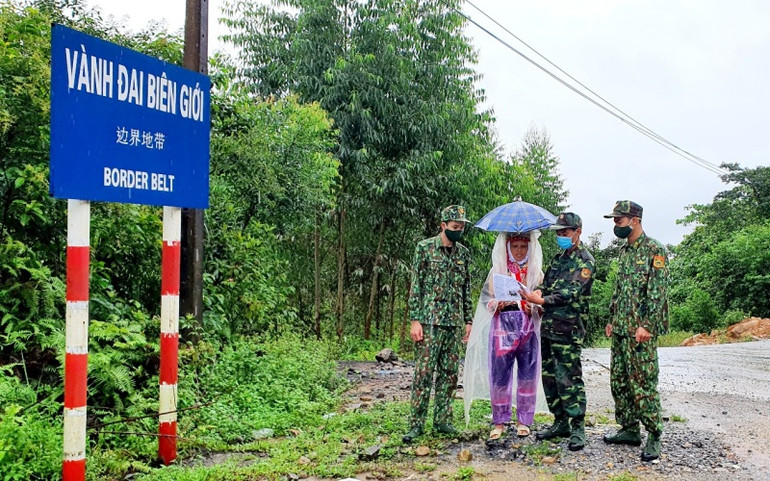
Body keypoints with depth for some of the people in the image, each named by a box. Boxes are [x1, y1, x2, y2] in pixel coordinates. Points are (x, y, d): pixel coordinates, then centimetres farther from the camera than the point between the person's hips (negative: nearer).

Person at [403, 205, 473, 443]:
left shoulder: (464, 253, 11)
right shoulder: (425, 248, -3)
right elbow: (416, 286, -5)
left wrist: (468, 320, 13)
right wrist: (415, 320, -10)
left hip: (455, 322, 5)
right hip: (429, 320, -5)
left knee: (450, 373, 8)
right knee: (424, 372, -5)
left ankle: (442, 420, 18)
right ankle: (416, 424, 2)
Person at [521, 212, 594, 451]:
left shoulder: (584, 261, -8)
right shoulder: (559, 258, 19)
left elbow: (571, 292, -20)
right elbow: (547, 284, 19)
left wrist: (542, 301, -32)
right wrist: (538, 292, -6)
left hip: (568, 330, -8)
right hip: (548, 326, 8)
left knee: (568, 378, -7)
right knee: (549, 376, 11)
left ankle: (577, 428, 1)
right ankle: (560, 422, 22)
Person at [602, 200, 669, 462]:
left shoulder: (654, 250, -10)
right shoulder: (624, 251, 16)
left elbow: (657, 292, -16)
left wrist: (646, 325, -20)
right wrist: (611, 320, 19)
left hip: (640, 330, -9)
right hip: (620, 329, 9)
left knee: (642, 383, -7)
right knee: (619, 381, 11)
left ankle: (654, 437, 2)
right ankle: (629, 430, 21)